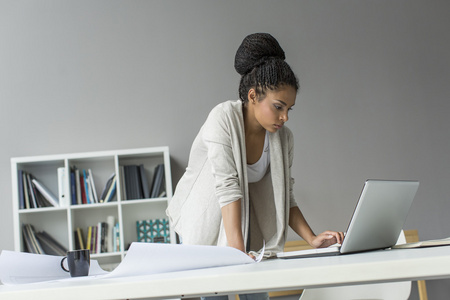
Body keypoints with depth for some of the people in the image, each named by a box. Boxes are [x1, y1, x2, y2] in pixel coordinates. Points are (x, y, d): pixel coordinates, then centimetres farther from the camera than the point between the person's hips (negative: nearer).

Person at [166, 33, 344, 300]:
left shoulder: (283, 137, -8)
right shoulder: (224, 118, -24)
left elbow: (285, 197, -3)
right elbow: (227, 186, -31)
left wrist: (313, 239, -16)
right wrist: (236, 249, -37)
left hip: (247, 223, 5)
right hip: (206, 221, -4)